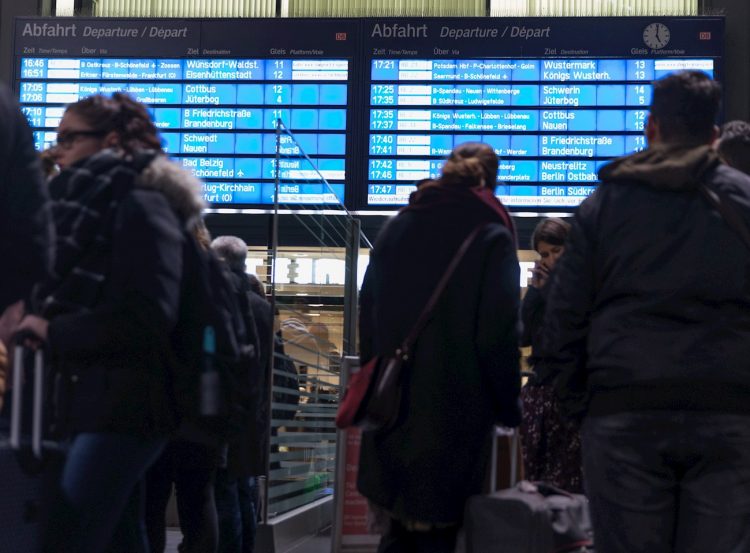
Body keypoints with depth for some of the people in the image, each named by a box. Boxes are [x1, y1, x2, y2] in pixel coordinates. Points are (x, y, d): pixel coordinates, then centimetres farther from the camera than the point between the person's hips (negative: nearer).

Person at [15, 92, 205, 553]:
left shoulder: (140, 205, -9)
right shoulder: (92, 205, 19)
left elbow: (149, 316, -19)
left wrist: (54, 331, -14)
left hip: (122, 405, -9)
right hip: (99, 400, 9)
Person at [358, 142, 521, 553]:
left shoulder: (395, 229, 10)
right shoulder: (492, 238, -6)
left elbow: (367, 316, 13)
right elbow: (499, 335, -10)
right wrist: (507, 407, 0)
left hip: (392, 407, 5)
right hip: (455, 414, -5)